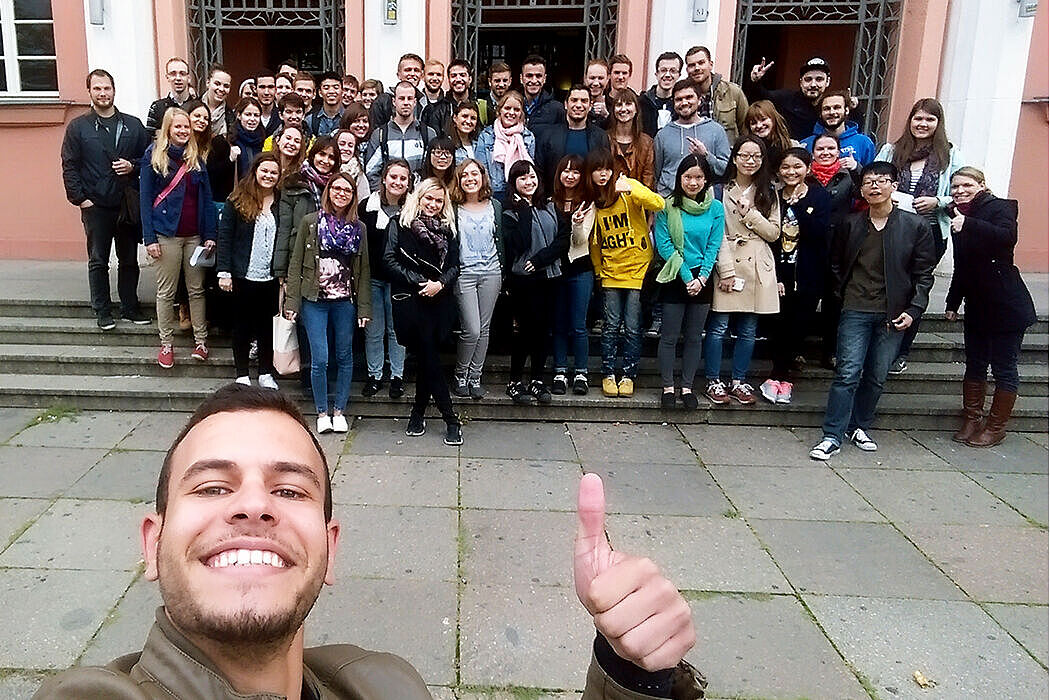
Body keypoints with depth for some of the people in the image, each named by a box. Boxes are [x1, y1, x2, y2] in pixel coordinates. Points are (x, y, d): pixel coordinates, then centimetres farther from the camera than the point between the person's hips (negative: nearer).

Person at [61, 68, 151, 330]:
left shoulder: (133, 125, 7)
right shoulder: (78, 127, 2)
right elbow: (69, 167, 0)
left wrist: (133, 166, -10)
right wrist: (80, 198, -8)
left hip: (128, 205, 2)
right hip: (95, 206, -2)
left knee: (129, 260, 10)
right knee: (98, 261, 6)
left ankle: (130, 307, 21)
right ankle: (102, 311, 15)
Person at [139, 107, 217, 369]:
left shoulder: (196, 157, 10)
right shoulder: (153, 156, -1)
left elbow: (206, 198, 8)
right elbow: (145, 198, -3)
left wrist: (210, 235, 0)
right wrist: (149, 238, -10)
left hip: (195, 234, 3)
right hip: (167, 234, -3)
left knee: (197, 289, 7)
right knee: (166, 292, 4)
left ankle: (200, 340, 15)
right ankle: (166, 344, 13)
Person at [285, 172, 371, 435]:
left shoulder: (359, 228, 7)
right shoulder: (310, 222, 2)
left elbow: (363, 270, 7)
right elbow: (296, 263, 1)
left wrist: (364, 307, 1)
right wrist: (292, 302, -5)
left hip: (345, 302, 2)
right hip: (314, 301, -2)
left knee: (344, 357, 7)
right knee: (319, 359, -4)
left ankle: (339, 410, 21)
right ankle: (322, 412, 12)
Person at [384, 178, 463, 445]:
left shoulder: (448, 228, 14)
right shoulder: (400, 224, 3)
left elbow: (454, 265, 10)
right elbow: (390, 260, -4)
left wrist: (440, 283, -9)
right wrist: (420, 282, -11)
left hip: (439, 301, 3)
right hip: (410, 301, -3)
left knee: (426, 357, 5)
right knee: (429, 357, -6)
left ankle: (418, 413, 20)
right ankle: (451, 420, -2)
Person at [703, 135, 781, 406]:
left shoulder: (768, 193, 11)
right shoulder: (721, 190, -2)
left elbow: (774, 233, 5)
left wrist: (750, 214, -9)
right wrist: (726, 270, -12)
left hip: (757, 267, 4)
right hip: (726, 263, -4)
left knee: (748, 330, 8)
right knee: (719, 326, -3)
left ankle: (739, 381, 19)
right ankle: (714, 381, 9)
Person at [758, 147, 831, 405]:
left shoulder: (820, 197, 0)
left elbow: (818, 234, -14)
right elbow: (767, 239, 1)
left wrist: (800, 205, -18)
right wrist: (774, 277, -6)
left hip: (808, 275, -1)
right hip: (779, 273, 1)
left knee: (799, 325, 3)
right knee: (780, 324, -2)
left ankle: (779, 376, 17)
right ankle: (783, 376, 12)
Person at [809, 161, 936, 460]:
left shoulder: (916, 226, 1)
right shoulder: (851, 225, 5)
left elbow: (924, 273, 2)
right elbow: (836, 264, 16)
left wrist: (914, 310, -7)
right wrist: (842, 295, 5)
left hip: (893, 313, 1)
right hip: (856, 311, 0)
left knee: (876, 377, 8)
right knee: (848, 373, -7)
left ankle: (859, 427, 25)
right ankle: (832, 437, -3)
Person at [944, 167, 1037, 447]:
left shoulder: (999, 207, -8)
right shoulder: (959, 218, 12)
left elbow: (1007, 237, -31)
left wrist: (968, 225, -38)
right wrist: (953, 302, 20)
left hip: (1006, 306, -7)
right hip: (977, 307, 7)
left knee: (1004, 369, 2)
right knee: (974, 366, 12)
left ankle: (996, 427, 12)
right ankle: (972, 421, 22)